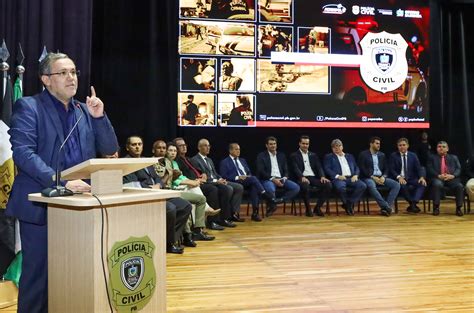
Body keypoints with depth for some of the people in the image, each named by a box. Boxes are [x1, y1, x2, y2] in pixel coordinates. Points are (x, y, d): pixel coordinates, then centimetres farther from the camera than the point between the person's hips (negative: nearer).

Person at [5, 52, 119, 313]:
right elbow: (22, 153, -17)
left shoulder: (84, 110, 12)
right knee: (38, 274, 1)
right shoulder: (28, 107, -4)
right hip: (41, 204, -5)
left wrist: (99, 117, -6)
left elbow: (110, 150, 9)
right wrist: (61, 182, -26)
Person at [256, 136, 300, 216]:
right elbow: (261, 171, -7)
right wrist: (273, 179, -18)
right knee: (271, 189, -39)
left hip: (280, 179, 5)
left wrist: (284, 178, -7)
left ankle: (277, 201, -14)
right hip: (267, 179, -5)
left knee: (296, 187, -20)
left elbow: (286, 170, 16)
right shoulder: (261, 156, 5)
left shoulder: (281, 155, 19)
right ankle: (271, 206, -8)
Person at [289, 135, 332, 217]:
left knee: (328, 185, -22)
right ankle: (308, 209, -19)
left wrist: (322, 176, -10)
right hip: (302, 178, -4)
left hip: (313, 177, 4)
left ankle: (317, 207, -9)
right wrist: (302, 177, -27)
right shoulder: (294, 155, 8)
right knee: (305, 186, -40)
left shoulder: (313, 155, 22)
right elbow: (295, 169, -7)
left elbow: (319, 167, 12)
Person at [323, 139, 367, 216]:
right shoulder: (329, 157, 16)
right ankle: (347, 204, -10)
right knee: (341, 187, -39)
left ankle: (349, 203, -11)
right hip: (338, 178, -4)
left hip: (351, 178, 4)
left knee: (363, 186, -26)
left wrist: (355, 175, -3)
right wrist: (337, 176, -14)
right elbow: (327, 169, 2)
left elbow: (356, 168, 20)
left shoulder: (350, 156, 27)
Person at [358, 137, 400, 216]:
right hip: (368, 178, -5)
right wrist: (373, 177, -16)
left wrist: (383, 177, -7)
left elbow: (386, 168, 15)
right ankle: (386, 207, -39)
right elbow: (362, 169, -5)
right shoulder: (363, 154, 4)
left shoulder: (382, 155, 19)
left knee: (396, 184, -20)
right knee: (371, 186, -40)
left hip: (381, 178, 5)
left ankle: (386, 207, -26)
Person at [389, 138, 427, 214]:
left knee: (423, 184, -26)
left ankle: (413, 203, -37)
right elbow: (391, 170, -3)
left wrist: (421, 177, -17)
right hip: (399, 179, -2)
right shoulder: (393, 156, 5)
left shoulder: (413, 155, 12)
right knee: (402, 185, -36)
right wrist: (399, 177, -23)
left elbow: (419, 168, 5)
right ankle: (413, 204, -23)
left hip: (411, 179, 3)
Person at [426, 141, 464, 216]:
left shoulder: (454, 157, 23)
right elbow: (429, 169, 4)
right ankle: (436, 207, -28)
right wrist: (438, 176, -14)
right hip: (438, 178, -2)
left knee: (460, 186, -29)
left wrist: (452, 175, -12)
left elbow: (458, 169, 10)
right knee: (437, 184, -36)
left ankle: (459, 208, -18)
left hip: (452, 178, 2)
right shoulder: (432, 157, 18)